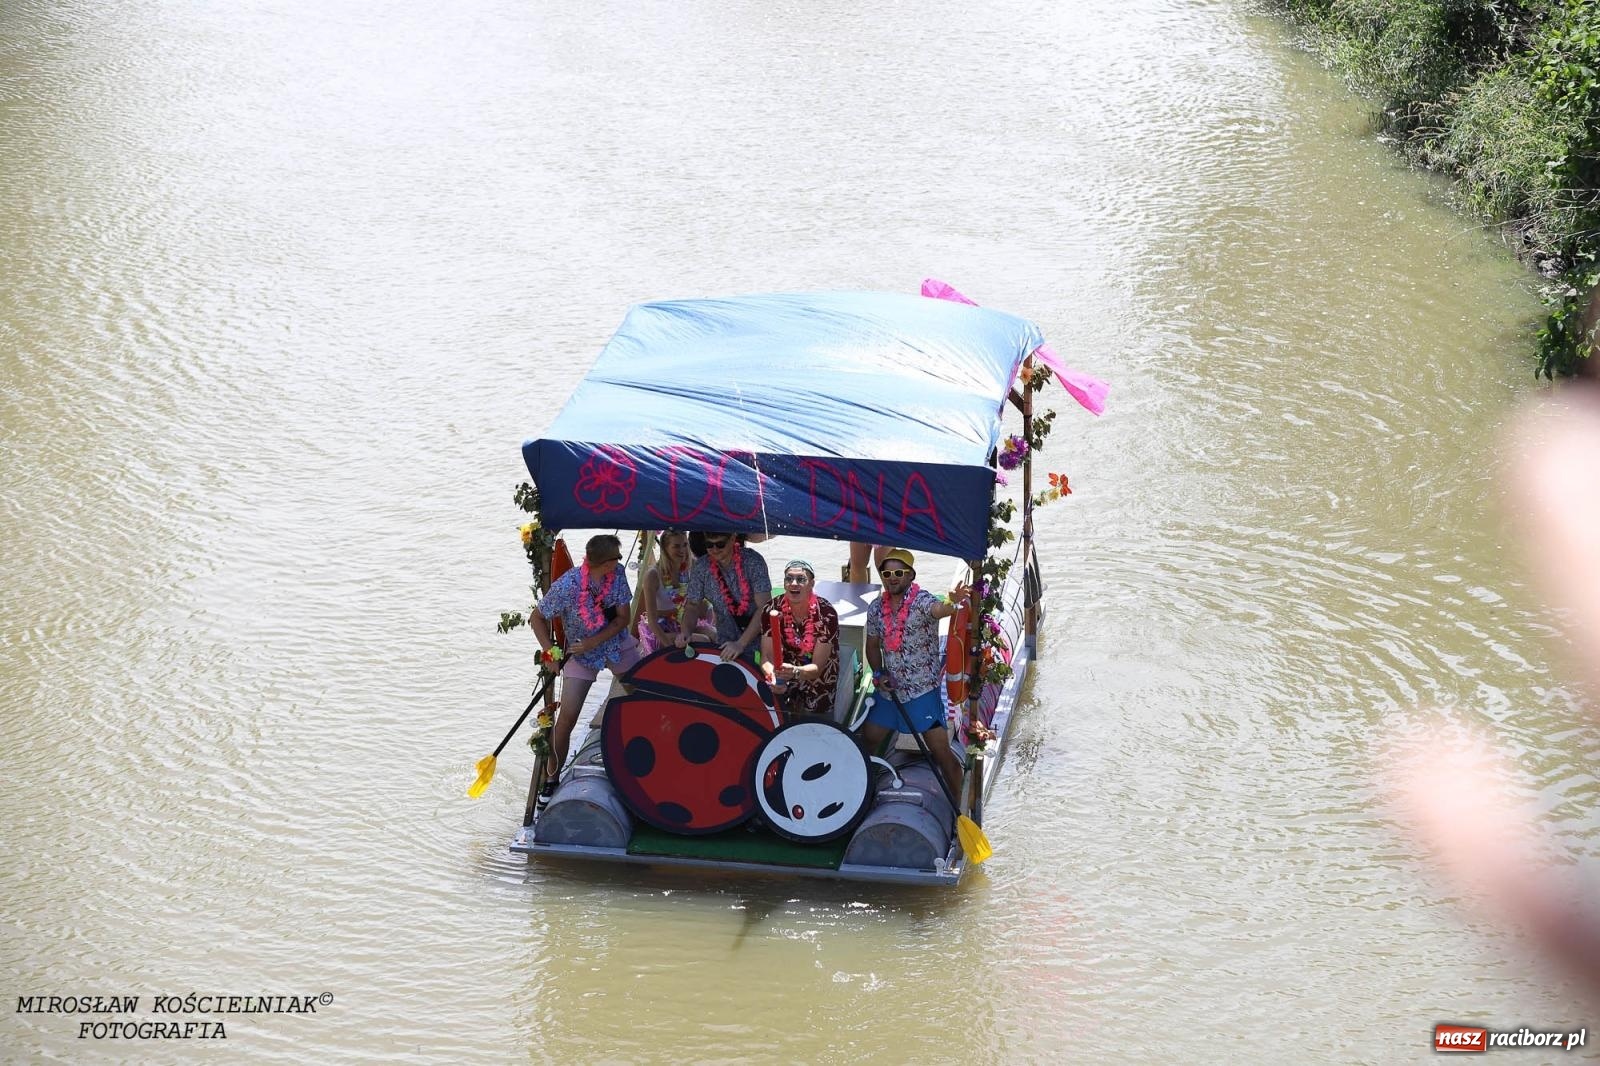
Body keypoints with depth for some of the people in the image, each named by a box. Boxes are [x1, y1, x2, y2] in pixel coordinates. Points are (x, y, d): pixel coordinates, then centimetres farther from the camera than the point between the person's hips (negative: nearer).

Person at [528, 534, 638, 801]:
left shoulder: (617, 574, -18)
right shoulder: (567, 586, -30)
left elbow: (623, 618, -13)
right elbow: (537, 618, -17)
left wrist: (594, 642, -25)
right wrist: (550, 651, -28)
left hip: (617, 643, 4)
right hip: (580, 652, -4)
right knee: (567, 717, -8)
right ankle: (551, 777, 5)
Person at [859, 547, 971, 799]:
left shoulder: (921, 600, -15)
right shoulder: (877, 608, 2)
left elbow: (938, 608, -40)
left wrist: (953, 602, -64)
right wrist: (878, 673, -2)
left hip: (923, 691, -6)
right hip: (889, 691, 6)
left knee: (942, 752, -7)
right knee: (867, 741, 15)